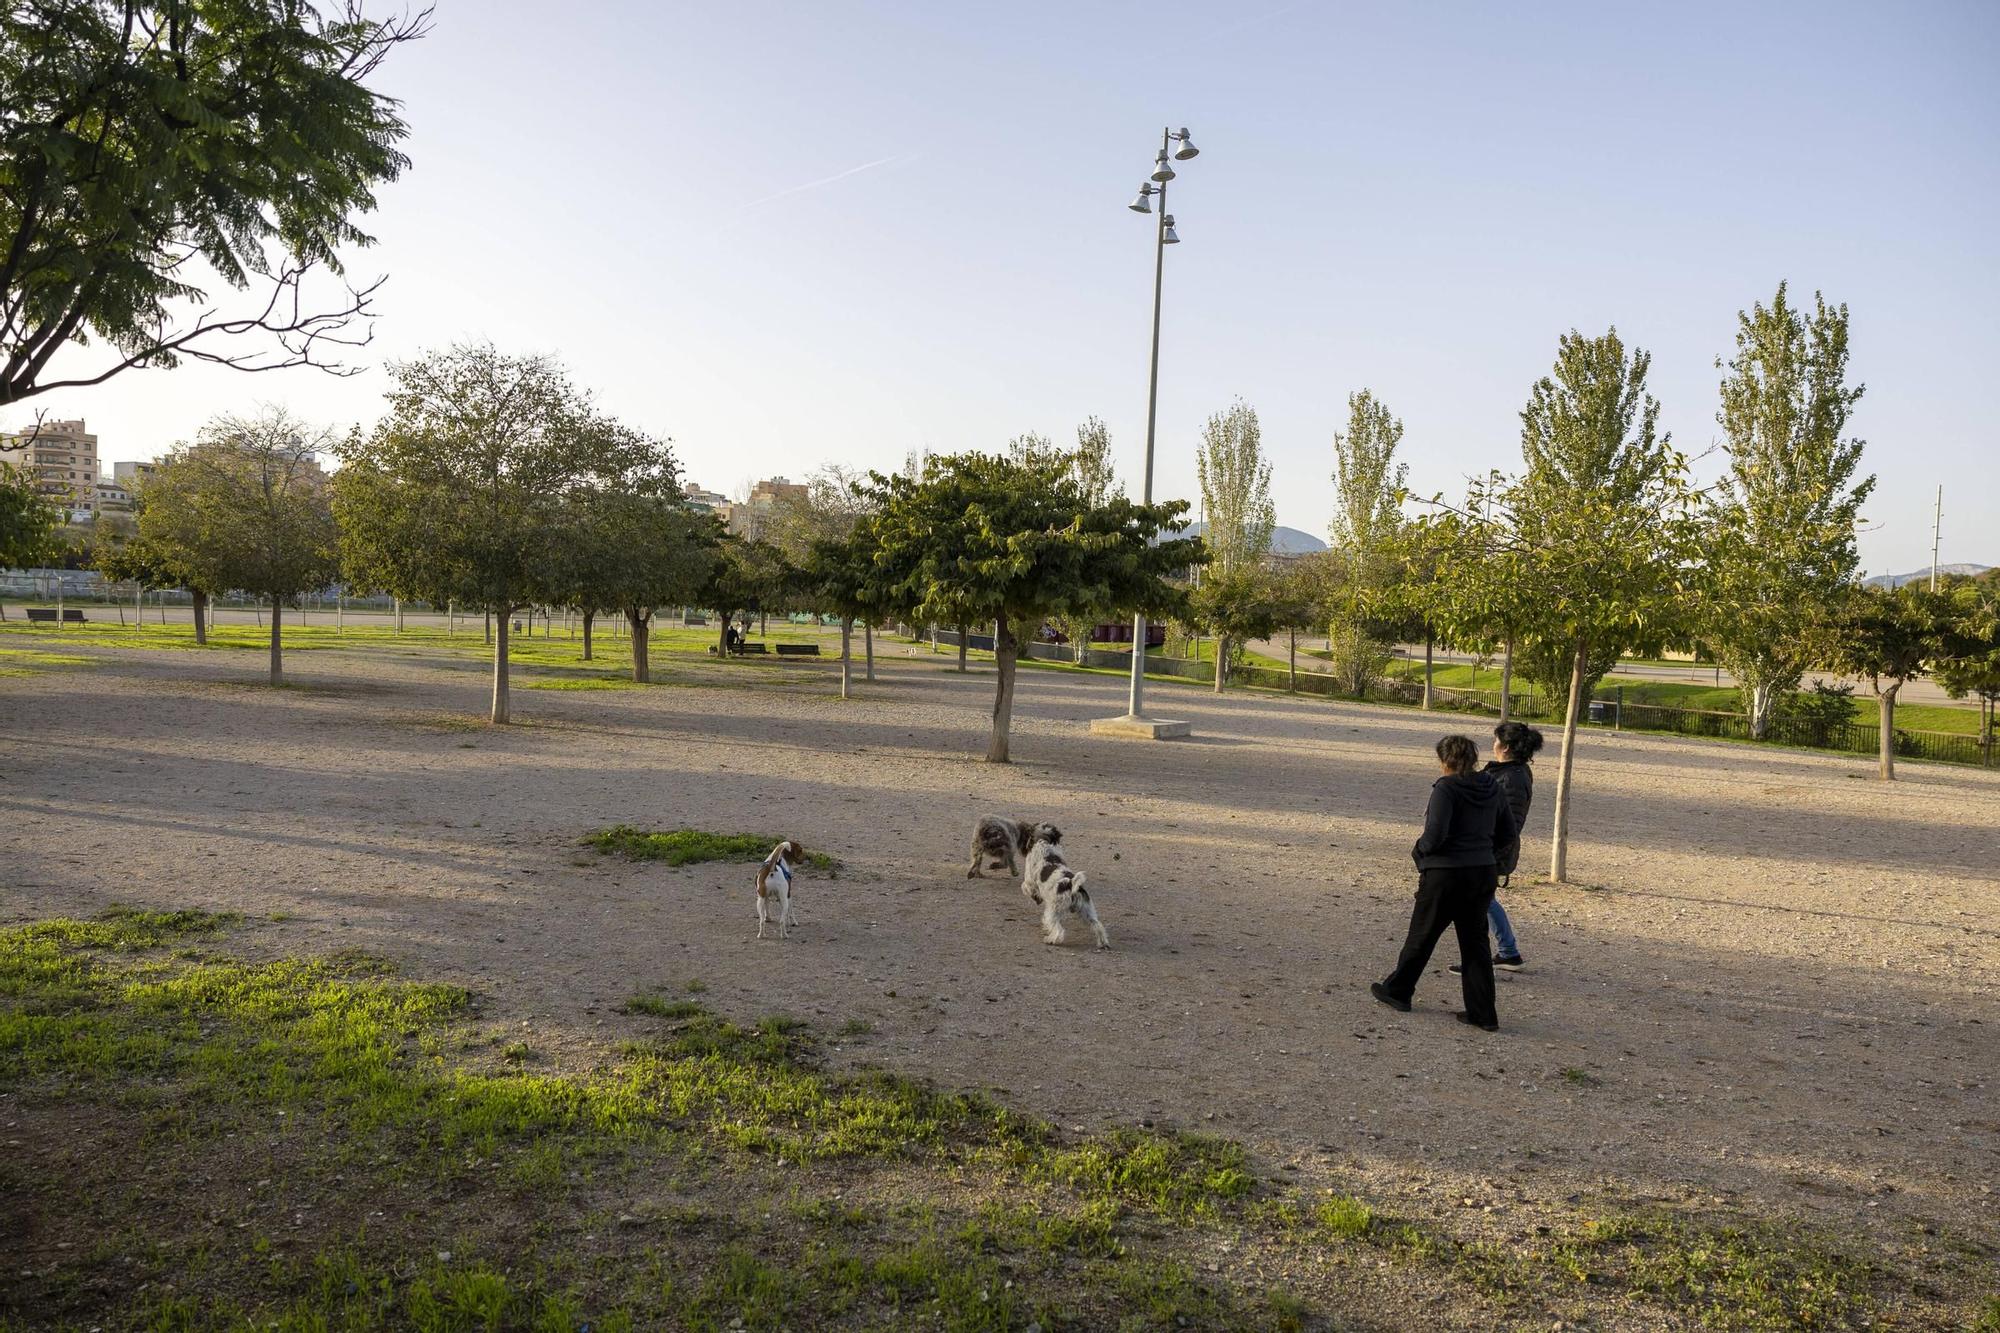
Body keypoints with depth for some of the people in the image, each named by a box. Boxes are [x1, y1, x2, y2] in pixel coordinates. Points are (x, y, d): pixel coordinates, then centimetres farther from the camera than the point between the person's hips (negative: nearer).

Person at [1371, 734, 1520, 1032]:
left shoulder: (1446, 788, -15)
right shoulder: (1492, 788, 5)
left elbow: (1435, 834, -23)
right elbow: (1509, 835, 9)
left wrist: (1418, 852, -4)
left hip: (1446, 875, -6)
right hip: (1484, 874, 6)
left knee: (1421, 936, 11)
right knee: (1475, 943, 11)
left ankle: (1397, 991, 27)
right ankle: (1483, 1013, 10)